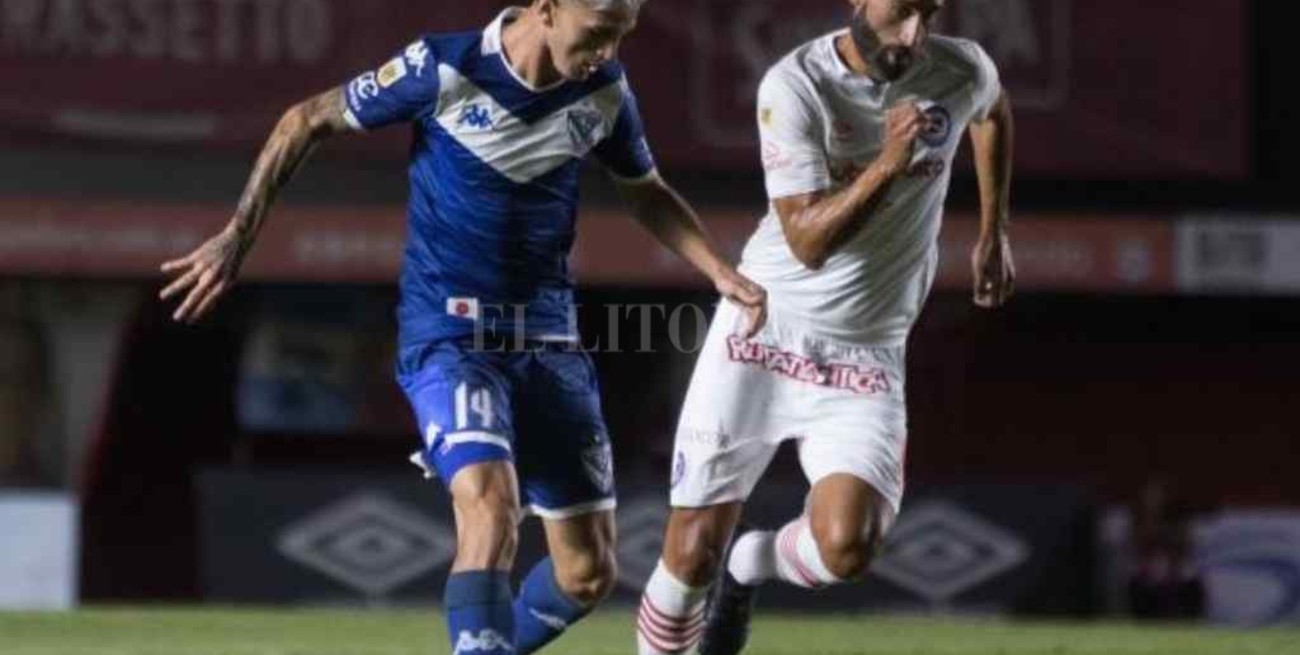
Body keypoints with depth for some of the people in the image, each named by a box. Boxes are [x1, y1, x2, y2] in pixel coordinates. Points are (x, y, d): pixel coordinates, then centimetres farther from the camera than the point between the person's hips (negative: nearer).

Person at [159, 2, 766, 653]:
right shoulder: (443, 69, -15)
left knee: (589, 573, 3)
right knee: (491, 506, -30)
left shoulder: (605, 93, -2)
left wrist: (721, 273, 4)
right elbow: (308, 121, -2)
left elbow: (647, 193, 18)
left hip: (546, 337, 5)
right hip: (448, 333, -5)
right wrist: (236, 237, -5)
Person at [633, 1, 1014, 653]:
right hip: (763, 331, -2)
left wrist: (993, 234, 22)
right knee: (691, 556, -3)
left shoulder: (962, 73, -6)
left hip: (867, 356, 2)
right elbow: (808, 242, -22)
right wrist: (887, 164, -35)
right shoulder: (795, 86, -17)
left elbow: (992, 111, 21)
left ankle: (748, 564, 14)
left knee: (845, 548, -21)